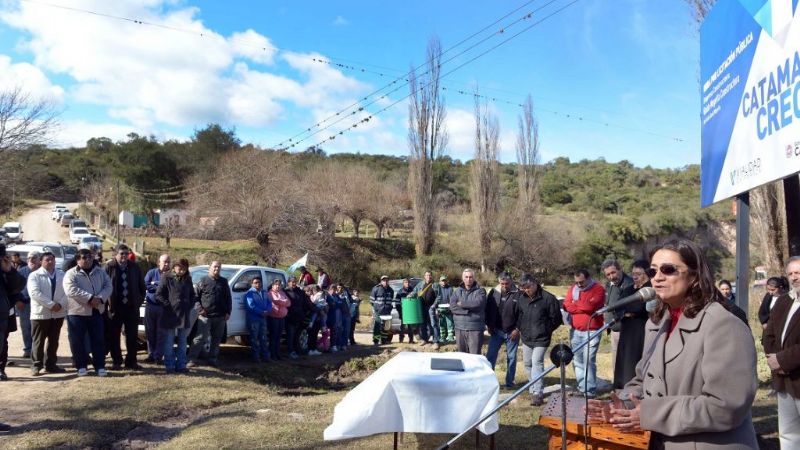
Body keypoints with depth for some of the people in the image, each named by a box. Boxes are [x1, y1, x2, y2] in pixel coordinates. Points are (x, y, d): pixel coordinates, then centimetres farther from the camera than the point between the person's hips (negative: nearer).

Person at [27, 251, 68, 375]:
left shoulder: (62, 275, 10)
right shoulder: (34, 275, -3)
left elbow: (67, 291, 3)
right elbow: (35, 293, -16)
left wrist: (60, 304, -15)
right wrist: (51, 304, -21)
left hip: (58, 313, 4)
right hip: (40, 313, -4)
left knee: (53, 341, 10)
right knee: (38, 341, 1)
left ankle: (51, 364, 19)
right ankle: (36, 365, 9)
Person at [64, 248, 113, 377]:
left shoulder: (100, 272, 9)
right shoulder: (71, 274, -4)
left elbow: (108, 286, 1)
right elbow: (72, 290, -19)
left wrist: (100, 298, -18)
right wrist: (90, 298, -25)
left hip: (96, 311, 3)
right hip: (77, 312, -3)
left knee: (98, 340, 5)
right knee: (77, 341, 3)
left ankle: (100, 366, 12)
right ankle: (81, 366, 16)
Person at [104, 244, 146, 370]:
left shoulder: (134, 267, 7)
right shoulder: (109, 267, -4)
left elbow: (141, 286, 14)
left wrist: (139, 300, 6)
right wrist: (108, 304, -7)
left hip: (132, 307, 3)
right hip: (115, 307, -2)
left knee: (132, 336, 6)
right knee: (114, 336, 5)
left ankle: (131, 361, 15)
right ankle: (116, 361, 16)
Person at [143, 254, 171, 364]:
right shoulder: (152, 272, 5)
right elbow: (146, 284, -7)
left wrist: (155, 283, -10)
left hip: (164, 307, -2)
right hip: (151, 305, 2)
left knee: (162, 333, -1)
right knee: (150, 332, 8)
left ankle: (158, 356, 7)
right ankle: (151, 354, 18)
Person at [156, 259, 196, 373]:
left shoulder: (188, 280, 11)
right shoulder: (166, 278, -4)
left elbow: (193, 295, 20)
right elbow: (158, 295, -7)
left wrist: (190, 305, 5)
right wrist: (168, 305, -13)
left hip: (184, 315, 5)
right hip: (170, 315, -5)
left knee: (182, 342, 10)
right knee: (169, 342, 2)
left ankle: (181, 365, 16)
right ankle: (169, 366, 9)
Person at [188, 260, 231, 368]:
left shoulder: (224, 281, 13)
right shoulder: (203, 281, 2)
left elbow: (228, 298, 13)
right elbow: (195, 296, 1)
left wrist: (228, 312, 5)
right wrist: (200, 309, -10)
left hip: (220, 316, 4)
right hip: (205, 315, -4)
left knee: (216, 339, 9)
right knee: (200, 338, -9)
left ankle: (213, 359, 19)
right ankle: (192, 359, -6)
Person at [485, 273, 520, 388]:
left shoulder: (517, 294, -11)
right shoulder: (494, 292, -1)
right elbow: (487, 309, 8)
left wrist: (517, 329, -11)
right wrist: (489, 325, 3)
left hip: (512, 332, -2)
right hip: (496, 331, 3)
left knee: (511, 357, 10)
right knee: (490, 356, 3)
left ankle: (510, 382, 22)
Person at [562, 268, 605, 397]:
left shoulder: (598, 289, -6)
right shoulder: (572, 288, 9)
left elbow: (591, 306, -20)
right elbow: (567, 305, -1)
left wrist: (575, 305, -5)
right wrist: (584, 307, -11)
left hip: (591, 331, -5)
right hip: (575, 330, 6)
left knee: (589, 361, -9)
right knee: (577, 360, 9)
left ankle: (590, 390, -3)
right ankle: (582, 387, 18)